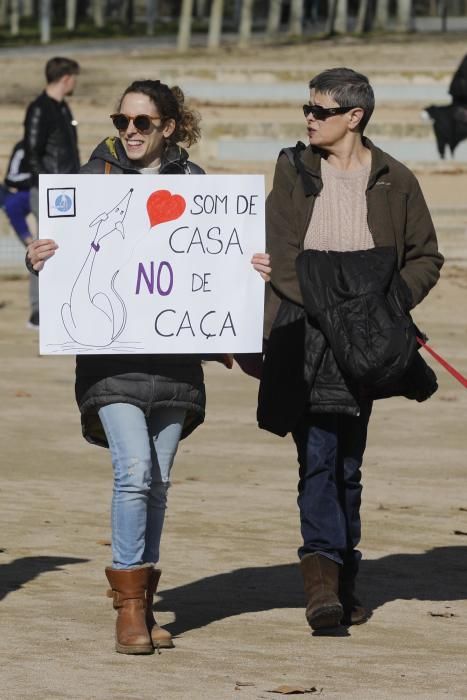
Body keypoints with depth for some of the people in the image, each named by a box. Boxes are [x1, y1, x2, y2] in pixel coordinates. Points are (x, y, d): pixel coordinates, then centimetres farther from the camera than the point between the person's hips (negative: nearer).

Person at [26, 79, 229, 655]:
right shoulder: (93, 177, 3)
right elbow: (60, 250, 2)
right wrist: (39, 258, -20)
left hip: (174, 347, 2)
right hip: (111, 348, -2)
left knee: (157, 480, 6)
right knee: (134, 471, -15)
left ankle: (141, 598, 18)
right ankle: (129, 603, -7)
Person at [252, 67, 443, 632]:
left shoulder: (394, 182, 5)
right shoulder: (294, 171, 7)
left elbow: (425, 257, 11)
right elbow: (277, 252, 6)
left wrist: (392, 303, -6)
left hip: (365, 342, 1)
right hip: (305, 334, -1)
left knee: (348, 462, 8)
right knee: (317, 453, -14)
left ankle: (339, 583, 17)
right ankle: (323, 566, -22)